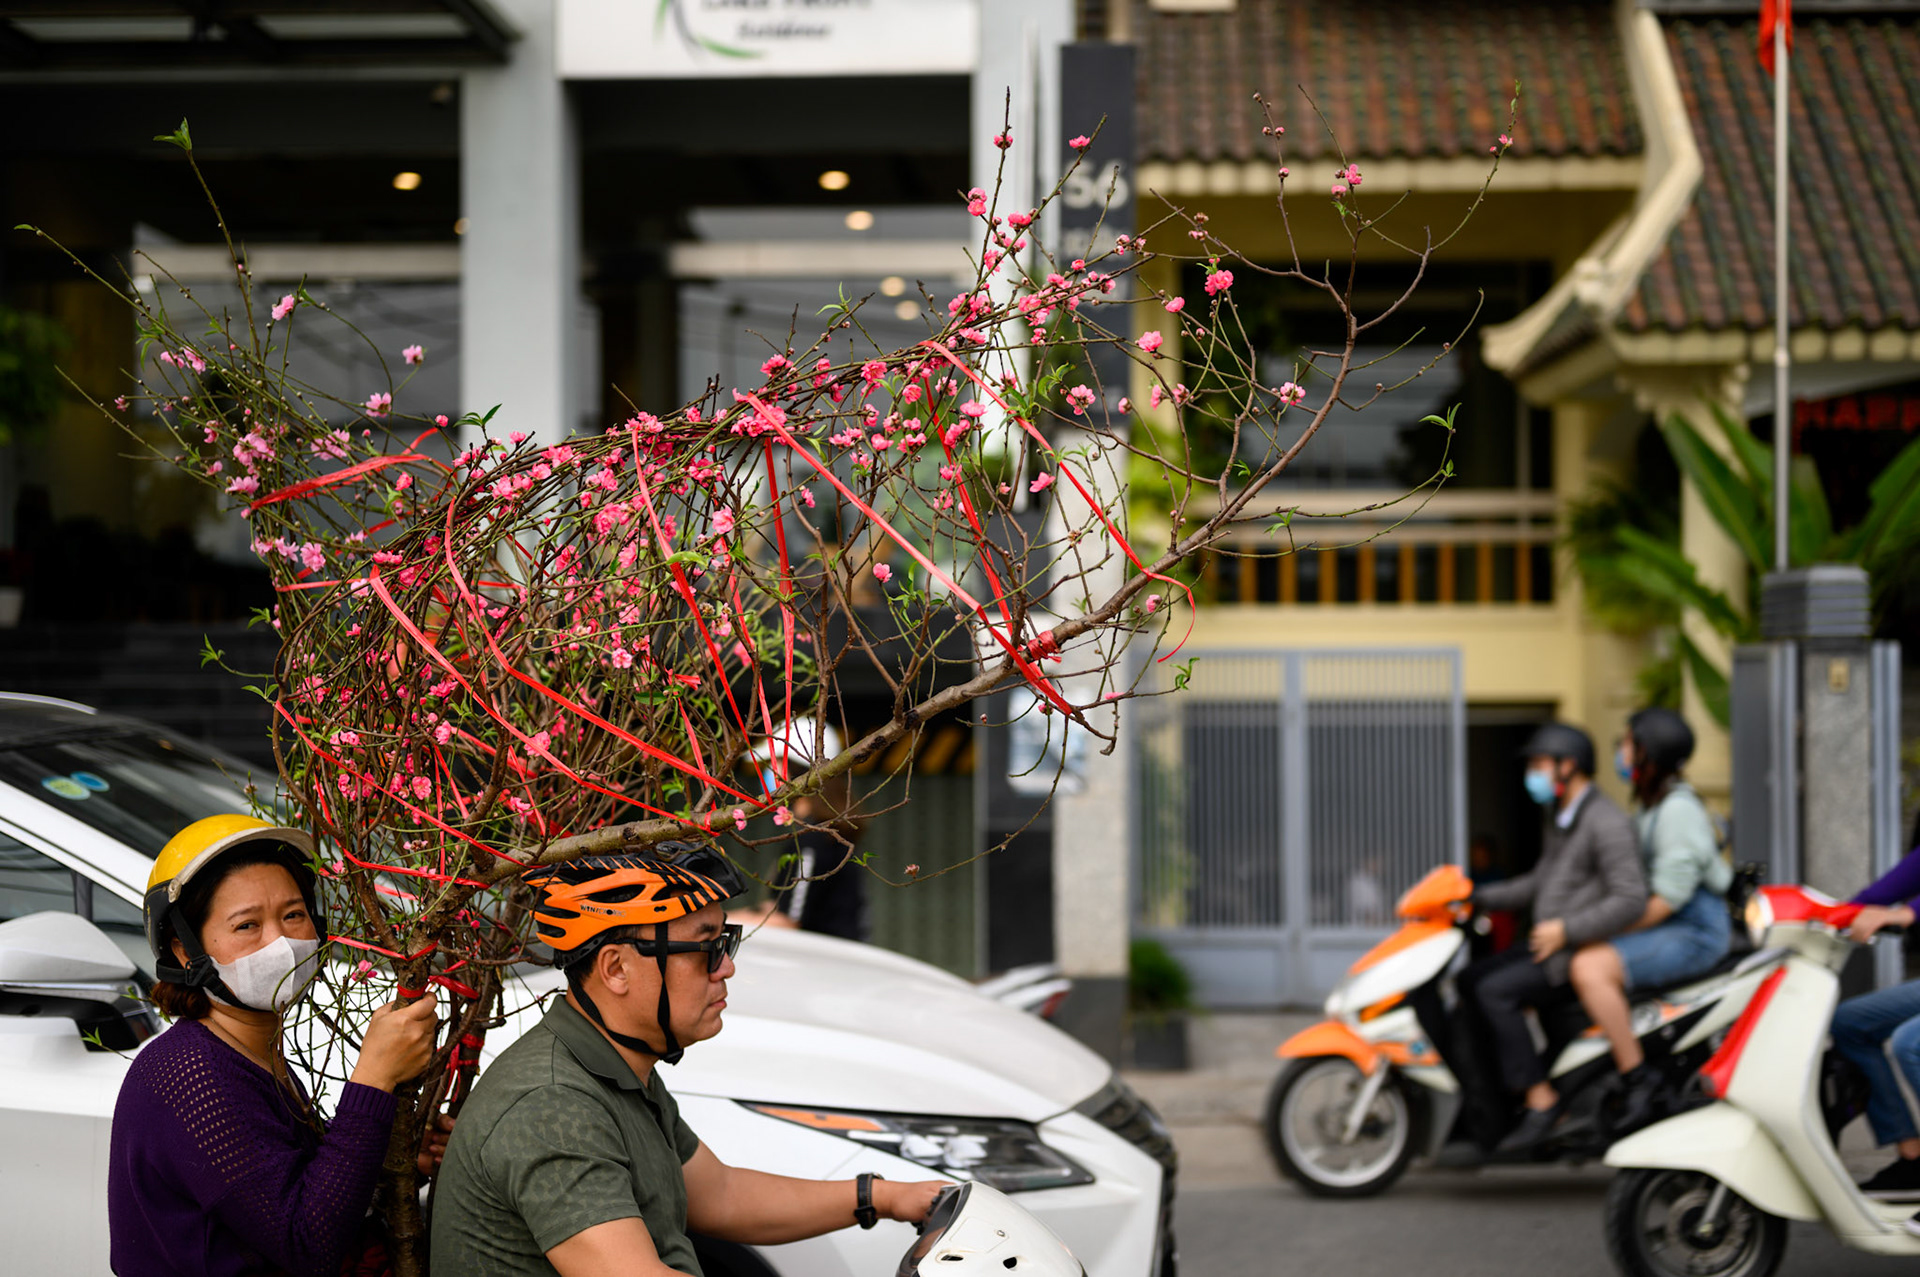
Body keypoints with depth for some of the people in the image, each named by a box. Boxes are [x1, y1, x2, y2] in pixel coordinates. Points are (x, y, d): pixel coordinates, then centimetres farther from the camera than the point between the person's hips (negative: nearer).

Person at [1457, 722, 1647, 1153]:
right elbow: (1541, 882, 28)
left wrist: (1567, 930, -24)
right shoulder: (1561, 818, 17)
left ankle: (1541, 1099, -19)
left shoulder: (1606, 823, -15)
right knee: (1469, 980, 0)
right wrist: (1479, 898, 18)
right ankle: (1478, 1104, -3)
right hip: (1550, 945, 10)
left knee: (1495, 992, -24)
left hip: (1585, 952, -10)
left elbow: (1631, 899, -23)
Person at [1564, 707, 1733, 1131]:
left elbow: (1669, 897, -22)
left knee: (1590, 968, -29)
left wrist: (1607, 932, -18)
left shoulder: (1678, 810, -16)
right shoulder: (1653, 807, 16)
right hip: (1664, 927, 11)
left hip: (1695, 932, -11)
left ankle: (1636, 1077, -25)